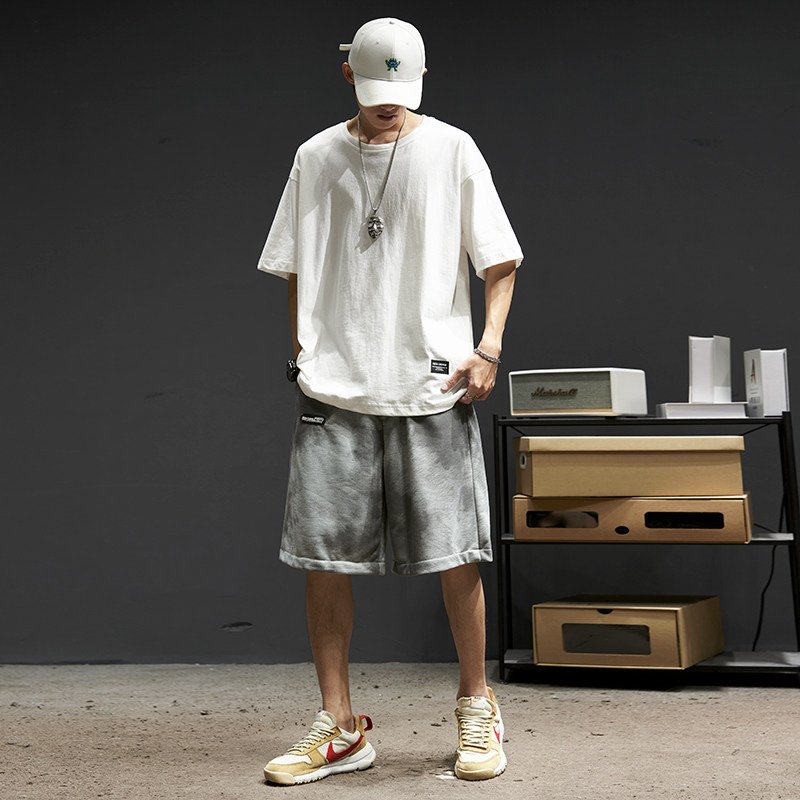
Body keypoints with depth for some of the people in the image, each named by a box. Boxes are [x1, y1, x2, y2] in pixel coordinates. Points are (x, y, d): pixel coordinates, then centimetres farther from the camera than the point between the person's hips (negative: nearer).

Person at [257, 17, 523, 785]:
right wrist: (303, 349, 5)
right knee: (322, 554, -1)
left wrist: (488, 347, -7)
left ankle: (476, 708, 17)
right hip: (332, 385, 2)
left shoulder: (452, 151, 5)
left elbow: (499, 260, 5)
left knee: (454, 554, -2)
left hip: (431, 384, -2)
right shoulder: (316, 158, 11)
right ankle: (339, 728, 11)